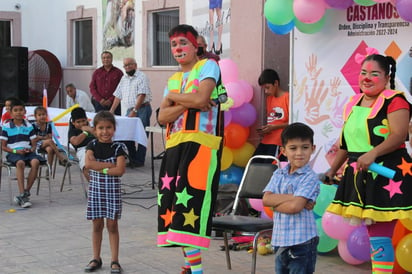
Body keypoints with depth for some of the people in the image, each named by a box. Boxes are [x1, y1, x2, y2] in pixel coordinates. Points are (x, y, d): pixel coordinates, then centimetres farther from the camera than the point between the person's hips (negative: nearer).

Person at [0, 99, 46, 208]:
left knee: (35, 162, -32)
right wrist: (16, 151, -12)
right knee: (20, 163, -37)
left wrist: (31, 150, -10)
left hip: (27, 152, 3)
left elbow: (34, 144, 13)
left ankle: (26, 192, -22)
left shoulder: (29, 126, 12)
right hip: (13, 153, -3)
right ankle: (22, 195, -39)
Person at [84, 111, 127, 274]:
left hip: (113, 189, -2)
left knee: (112, 225, 3)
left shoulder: (118, 148, -3)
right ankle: (96, 259, 21)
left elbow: (120, 170, -14)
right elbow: (88, 164, -16)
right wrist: (110, 165, -15)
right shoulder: (92, 146, 2)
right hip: (96, 188, 2)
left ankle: (115, 261, 9)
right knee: (97, 225, 9)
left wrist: (100, 169, -14)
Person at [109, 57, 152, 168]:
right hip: (128, 111, 7)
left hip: (142, 109, -7)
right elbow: (118, 96, 19)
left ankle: (139, 160, 0)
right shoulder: (124, 79, 17)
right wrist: (111, 111, 12)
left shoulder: (141, 77, -6)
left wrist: (134, 111, -20)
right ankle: (131, 158, 9)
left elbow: (141, 96, -15)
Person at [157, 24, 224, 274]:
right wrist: (187, 103, -8)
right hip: (175, 146, 8)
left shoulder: (208, 66, 1)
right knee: (173, 203, 6)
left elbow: (201, 98, -16)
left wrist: (172, 97, 1)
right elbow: (162, 117, 8)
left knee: (189, 205, -15)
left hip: (200, 144, -7)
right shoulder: (173, 80, 21)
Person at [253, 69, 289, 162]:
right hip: (266, 140, 7)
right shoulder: (269, 98, 19)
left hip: (280, 141, -7)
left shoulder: (287, 97, -6)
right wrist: (264, 129, 6)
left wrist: (274, 127, -13)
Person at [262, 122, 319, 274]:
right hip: (280, 241, 6)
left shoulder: (310, 178, -10)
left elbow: (295, 206, -21)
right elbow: (266, 199, -6)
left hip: (302, 242, -6)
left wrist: (275, 202, -5)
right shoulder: (278, 174, 8)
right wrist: (293, 198, -16)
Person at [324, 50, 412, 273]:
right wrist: (332, 170, 24)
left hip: (387, 175, -7)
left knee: (380, 236, -8)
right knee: (372, 234, 9)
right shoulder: (353, 104, 15)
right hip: (359, 175, 7)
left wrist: (372, 154, -32)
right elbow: (345, 144, 22)